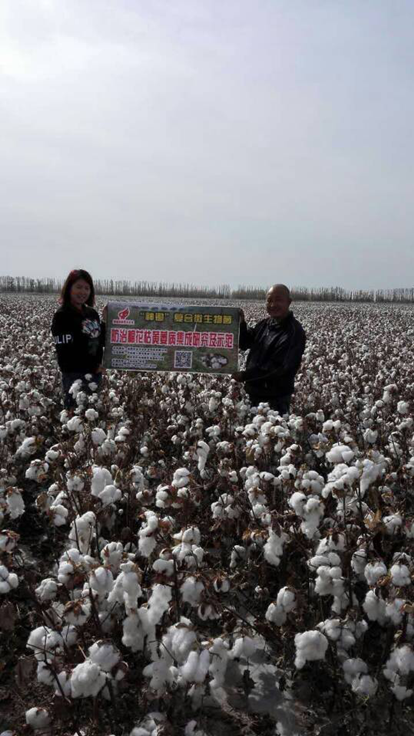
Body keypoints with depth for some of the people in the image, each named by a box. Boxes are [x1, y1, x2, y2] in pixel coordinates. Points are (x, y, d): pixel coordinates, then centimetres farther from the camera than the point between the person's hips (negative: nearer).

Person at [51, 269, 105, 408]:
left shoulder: (92, 313, 10)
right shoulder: (62, 316, -10)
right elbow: (65, 351, -16)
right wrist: (92, 367, -13)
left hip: (96, 373, 7)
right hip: (75, 375, -7)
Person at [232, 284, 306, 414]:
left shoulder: (295, 332, -18)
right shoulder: (264, 324, 6)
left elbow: (280, 368, -22)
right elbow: (245, 344, 12)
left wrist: (245, 375, -20)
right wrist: (241, 324, -8)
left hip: (276, 399, -7)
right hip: (254, 392, 7)